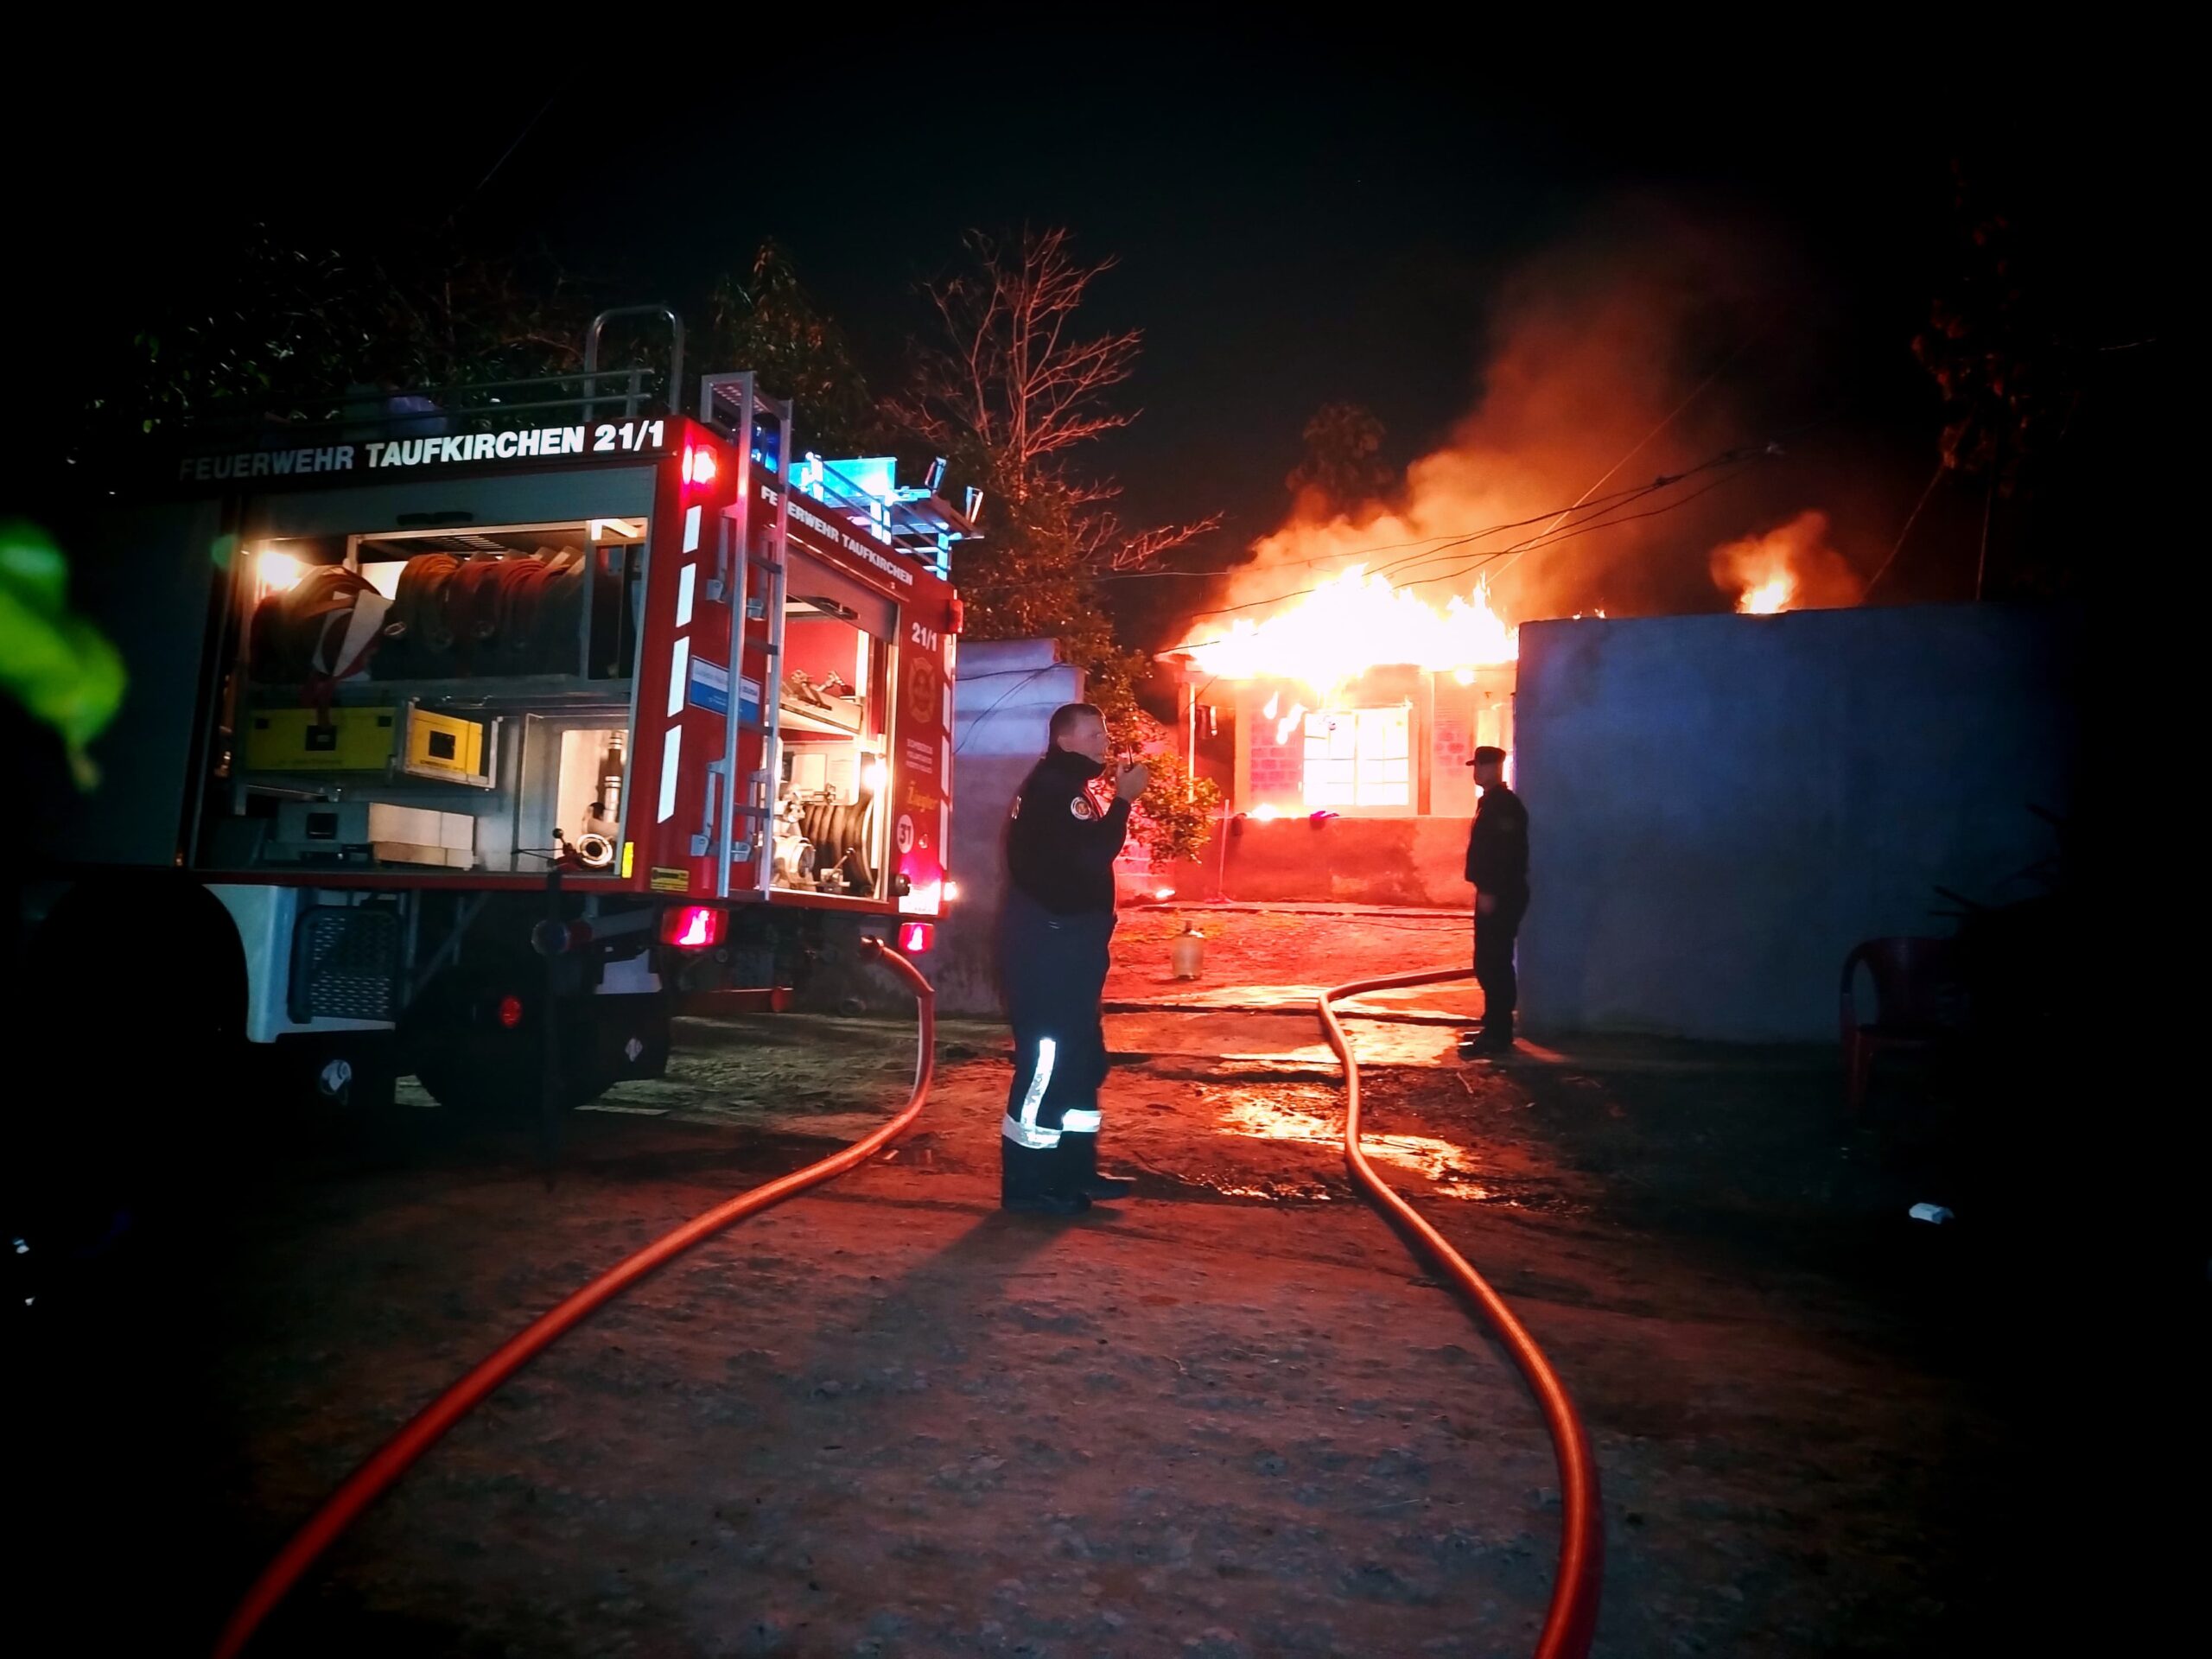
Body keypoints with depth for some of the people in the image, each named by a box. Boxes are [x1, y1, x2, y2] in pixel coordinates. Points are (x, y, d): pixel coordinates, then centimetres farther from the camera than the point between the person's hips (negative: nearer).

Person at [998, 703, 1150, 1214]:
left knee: (1081, 1056, 14)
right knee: (1048, 1057, -7)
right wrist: (1122, 799, -16)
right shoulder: (1054, 786, -14)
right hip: (1047, 941, -11)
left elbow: (1083, 853, 17)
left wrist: (1115, 798, 9)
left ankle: (1074, 1168, 23)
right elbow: (1092, 855, -24)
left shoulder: (1063, 785, 19)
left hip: (1064, 939, 11)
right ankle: (1024, 1184, 0)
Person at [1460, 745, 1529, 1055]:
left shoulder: (1505, 804, -15)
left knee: (1494, 964, -8)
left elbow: (1505, 852, -22)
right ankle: (1494, 1028, 22)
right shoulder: (1491, 802, 16)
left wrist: (1490, 892, -23)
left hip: (1500, 897, -10)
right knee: (1489, 963, 14)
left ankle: (1497, 1035, -4)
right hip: (1493, 894, 10)